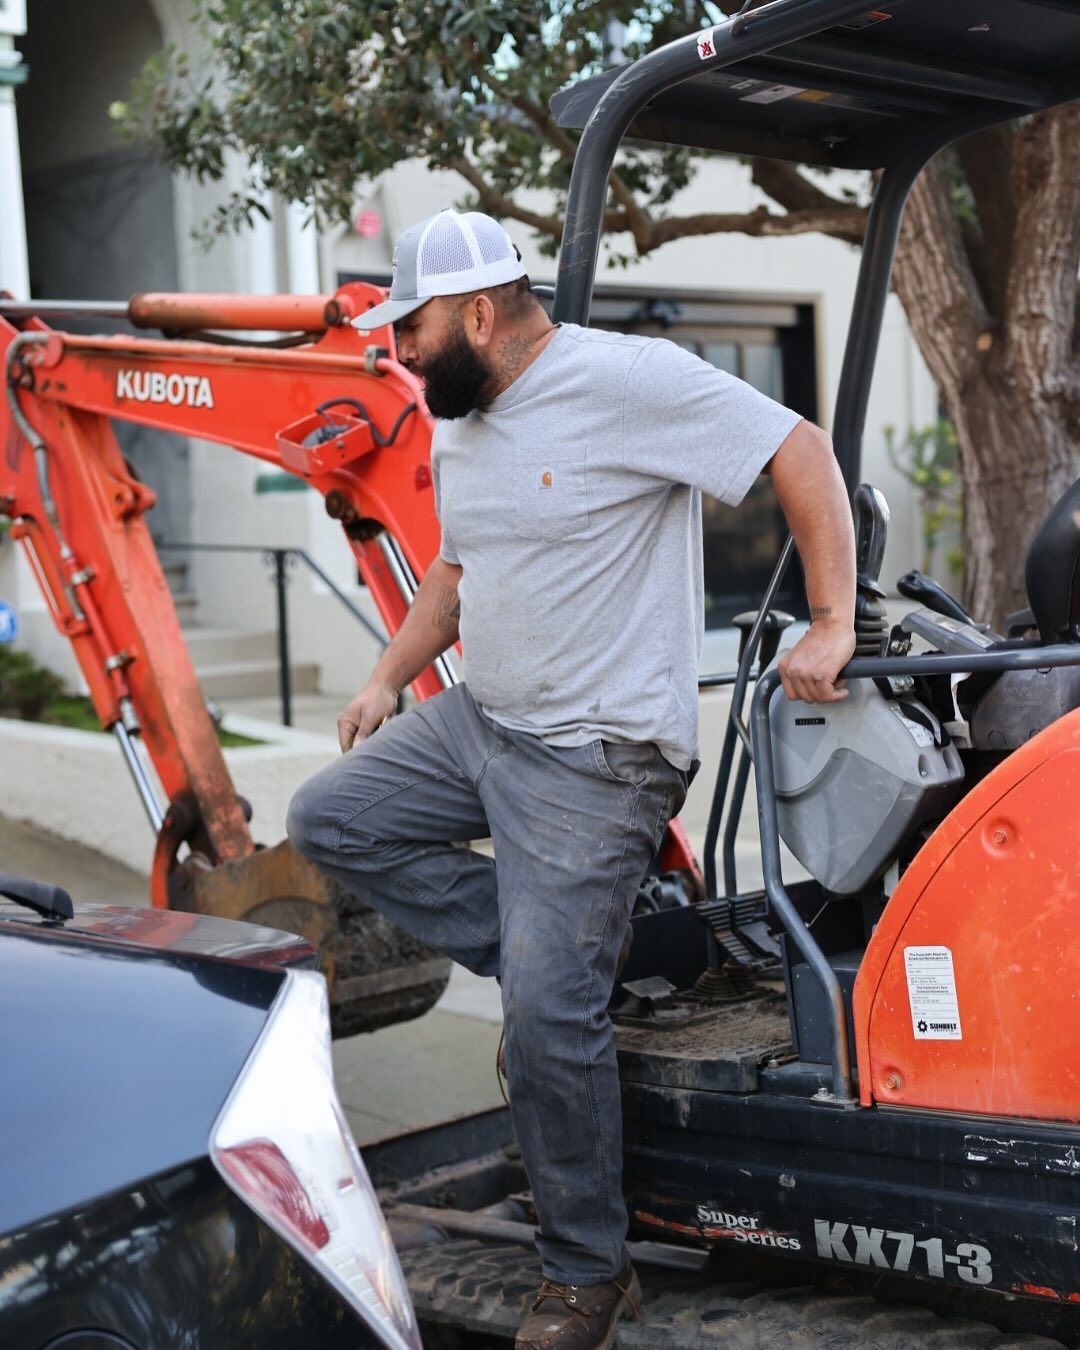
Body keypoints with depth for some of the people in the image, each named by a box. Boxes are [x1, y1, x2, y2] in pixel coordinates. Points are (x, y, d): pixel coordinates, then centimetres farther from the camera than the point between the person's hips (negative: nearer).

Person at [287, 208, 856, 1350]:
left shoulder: (626, 379, -17)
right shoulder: (460, 424, 11)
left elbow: (802, 453, -16)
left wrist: (829, 627, -17)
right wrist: (388, 680, 17)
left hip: (598, 757, -9)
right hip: (480, 723, 9)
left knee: (549, 1017, -10)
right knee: (329, 818, 3)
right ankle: (562, 953, 5)